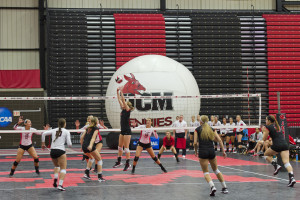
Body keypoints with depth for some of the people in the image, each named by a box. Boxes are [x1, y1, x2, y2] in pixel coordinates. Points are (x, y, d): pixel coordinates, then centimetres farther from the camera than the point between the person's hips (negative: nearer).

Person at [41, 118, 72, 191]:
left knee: (56, 166, 28)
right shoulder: (66, 131, 1)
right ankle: (60, 185, -15)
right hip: (61, 151, -5)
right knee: (63, 168, 1)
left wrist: (43, 143, 14)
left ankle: (55, 179, 4)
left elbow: (44, 134, 5)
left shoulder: (54, 130, 12)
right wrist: (70, 145, 18)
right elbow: (69, 144, -5)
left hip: (52, 151, 5)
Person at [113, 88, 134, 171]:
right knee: (120, 146, 16)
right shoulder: (123, 110, 10)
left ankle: (127, 164, -2)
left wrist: (121, 92, -19)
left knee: (126, 147, -7)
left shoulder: (128, 110, -10)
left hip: (127, 131, -9)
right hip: (123, 131, 9)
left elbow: (123, 100, -19)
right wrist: (118, 92, 12)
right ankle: (119, 162, 27)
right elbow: (120, 100, 14)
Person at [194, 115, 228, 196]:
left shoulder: (197, 129, 3)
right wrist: (223, 151, 7)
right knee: (216, 169, 20)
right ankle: (225, 187, 20)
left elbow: (195, 142, -3)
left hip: (202, 151, -3)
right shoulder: (211, 129, 12)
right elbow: (219, 140, 4)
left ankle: (212, 186, -20)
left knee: (206, 172, 5)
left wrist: (196, 151, 13)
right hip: (212, 151, 3)